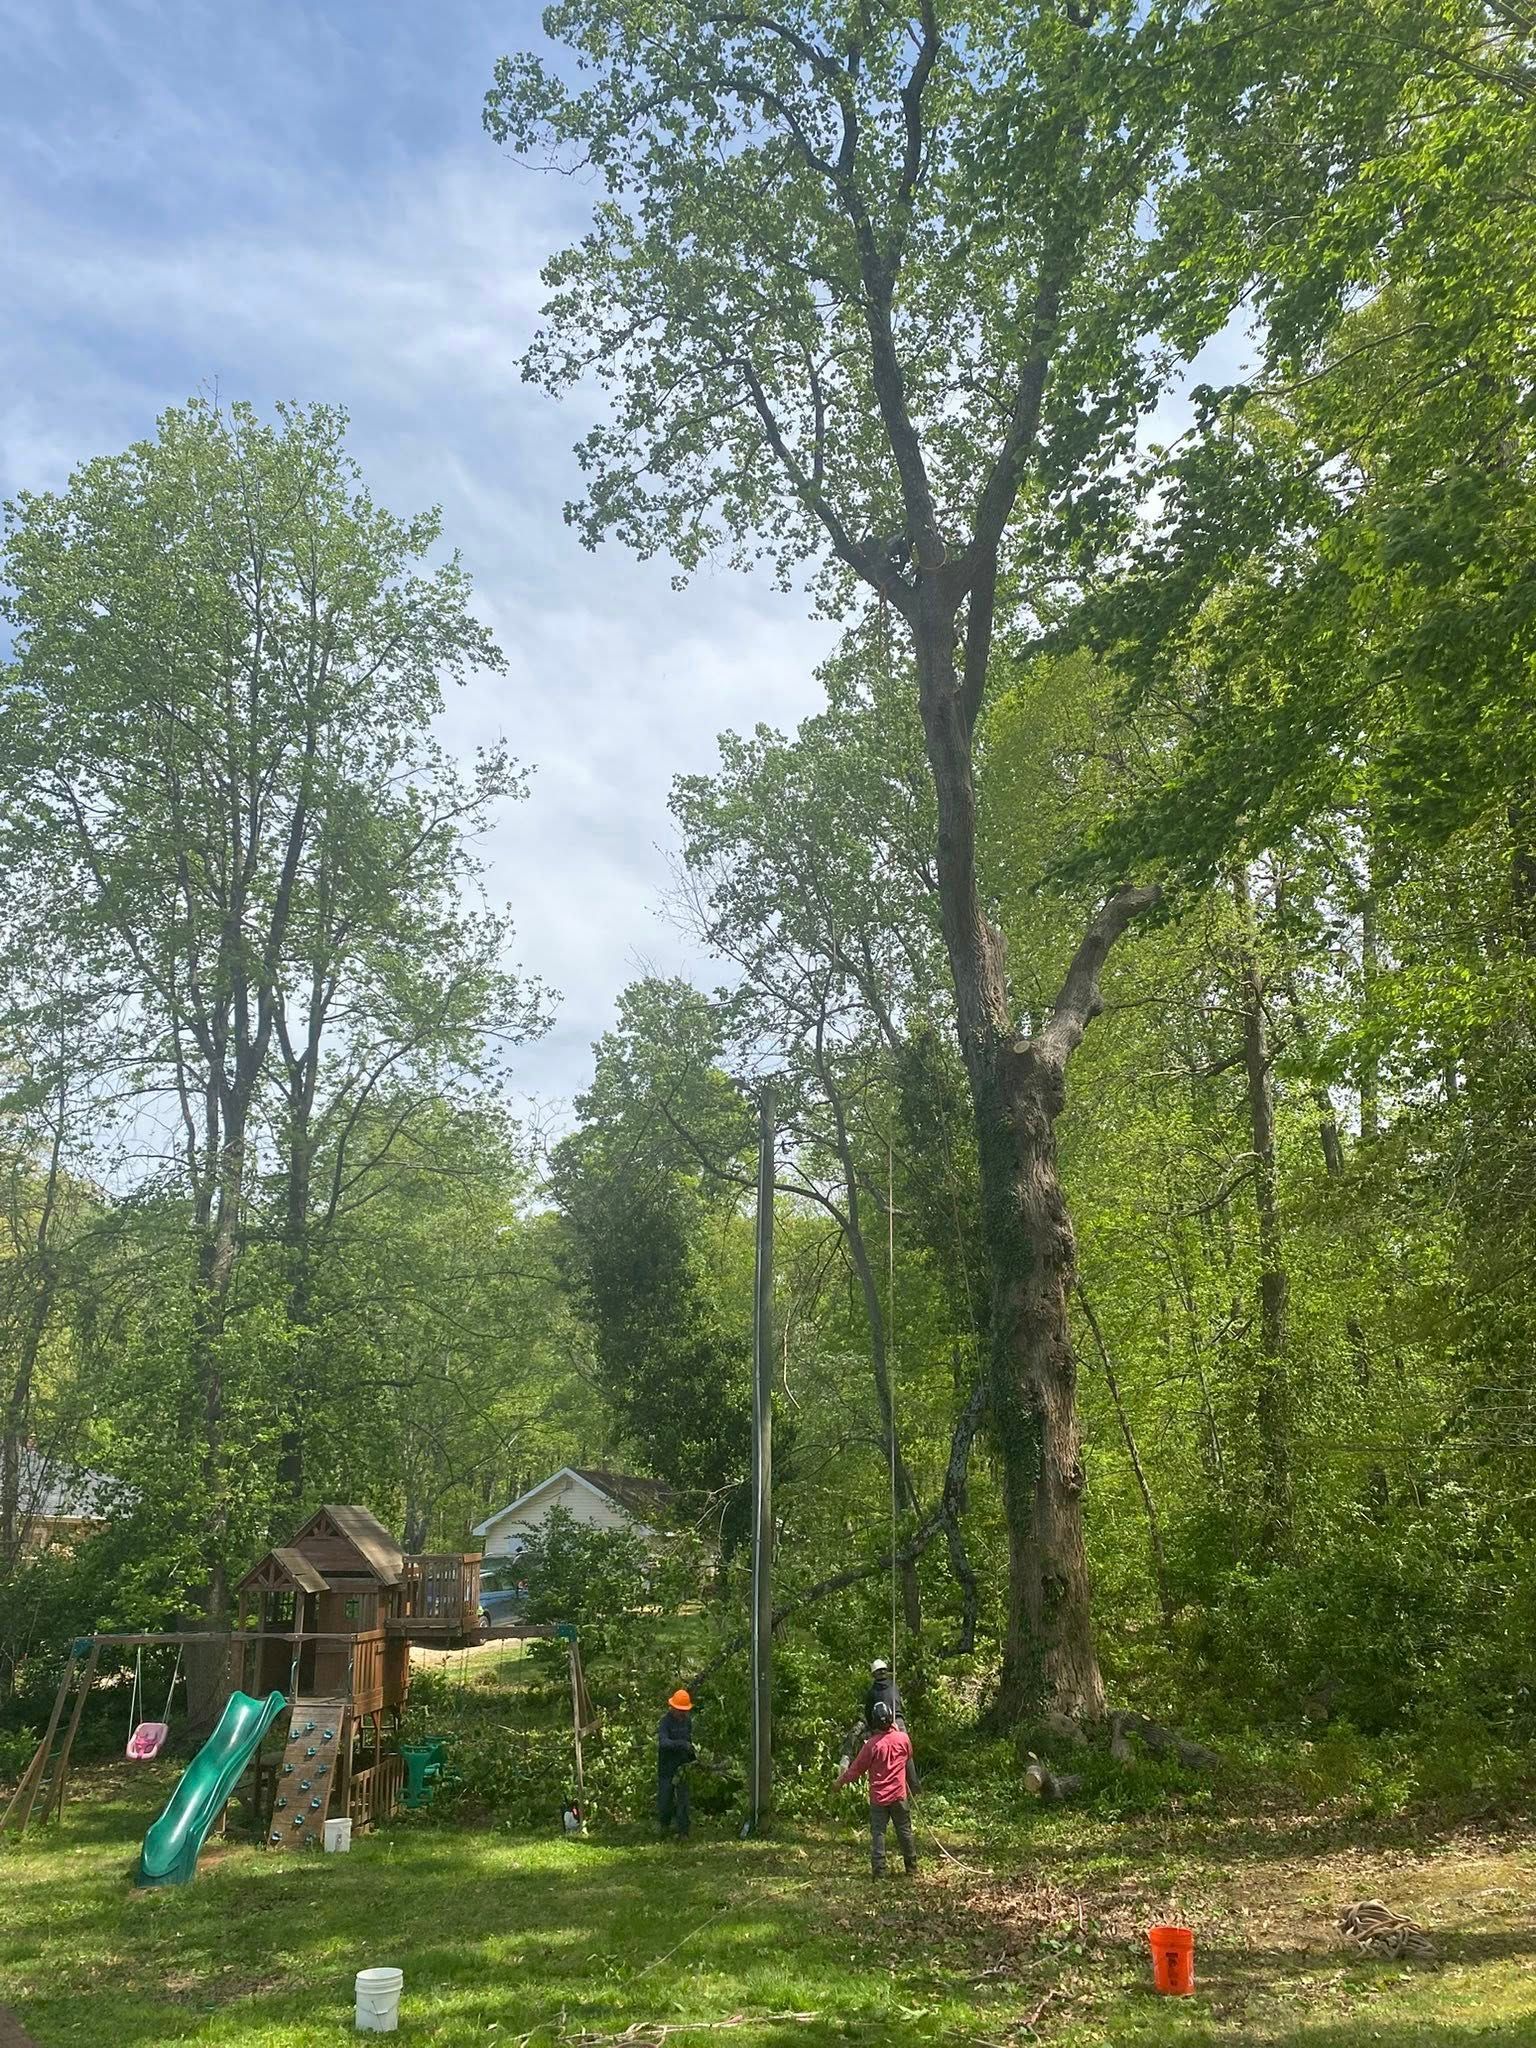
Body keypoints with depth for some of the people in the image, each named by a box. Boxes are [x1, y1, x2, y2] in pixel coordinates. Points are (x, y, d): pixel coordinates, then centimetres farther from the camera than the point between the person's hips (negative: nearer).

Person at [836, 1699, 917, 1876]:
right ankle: (911, 1867, 20)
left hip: (878, 1797, -2)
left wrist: (840, 1781, 7)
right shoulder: (903, 1738, -7)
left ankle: (879, 1870, 0)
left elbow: (856, 1769, -8)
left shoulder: (872, 1744, -16)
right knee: (905, 1831, 13)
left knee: (877, 1833, 4)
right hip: (899, 1795, 3)